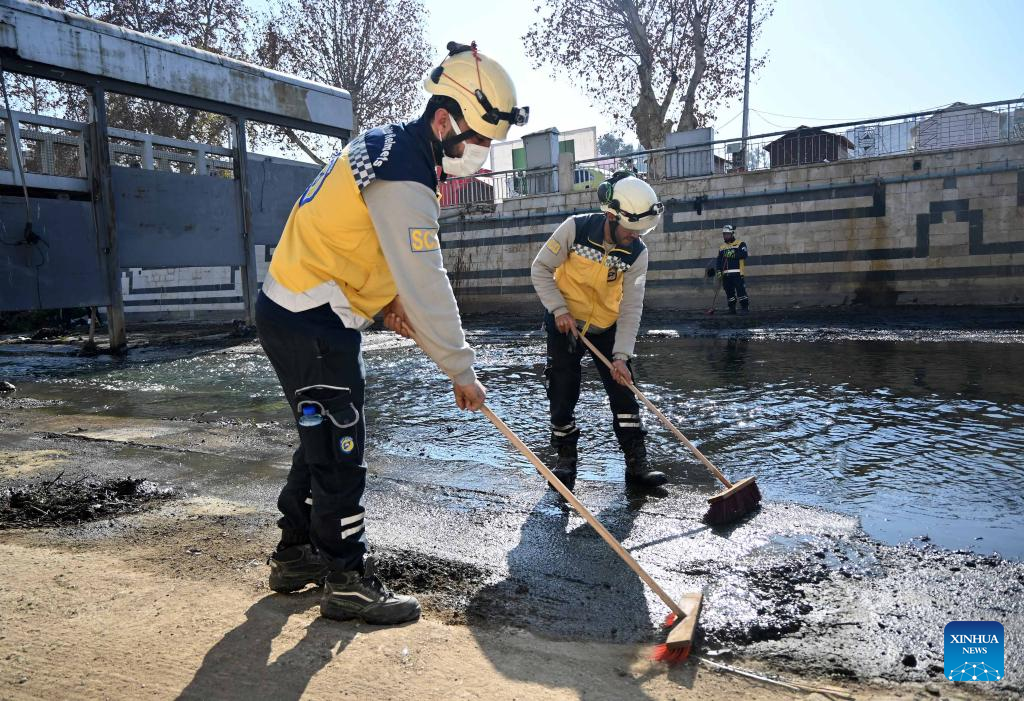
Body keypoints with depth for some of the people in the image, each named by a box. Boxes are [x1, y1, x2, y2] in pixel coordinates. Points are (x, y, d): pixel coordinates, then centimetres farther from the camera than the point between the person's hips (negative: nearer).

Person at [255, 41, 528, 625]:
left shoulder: (390, 143, 10)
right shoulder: (403, 179, -23)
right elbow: (427, 284, -24)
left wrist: (389, 297, 6)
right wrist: (461, 370, -16)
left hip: (297, 310, 10)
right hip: (311, 323, -10)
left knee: (326, 437, 18)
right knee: (340, 446, -3)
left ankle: (296, 555, 32)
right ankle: (347, 580, 9)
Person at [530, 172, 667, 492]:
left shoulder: (637, 253, -14)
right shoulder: (575, 228, -20)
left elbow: (631, 307, -14)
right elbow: (541, 269, -10)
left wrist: (621, 355, -22)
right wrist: (559, 309, -19)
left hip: (606, 328, 2)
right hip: (565, 324, -1)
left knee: (624, 392, -2)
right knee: (563, 394, 2)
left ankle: (637, 466, 6)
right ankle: (566, 459, 19)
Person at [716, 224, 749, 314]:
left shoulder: (740, 244, 0)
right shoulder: (722, 247, 17)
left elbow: (744, 255, -15)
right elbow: (719, 260, 14)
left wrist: (733, 254, -25)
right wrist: (718, 270, 0)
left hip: (737, 273, -5)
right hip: (726, 274, 5)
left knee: (740, 290, -10)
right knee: (729, 292, 8)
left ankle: (745, 308, -5)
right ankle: (732, 308, 16)